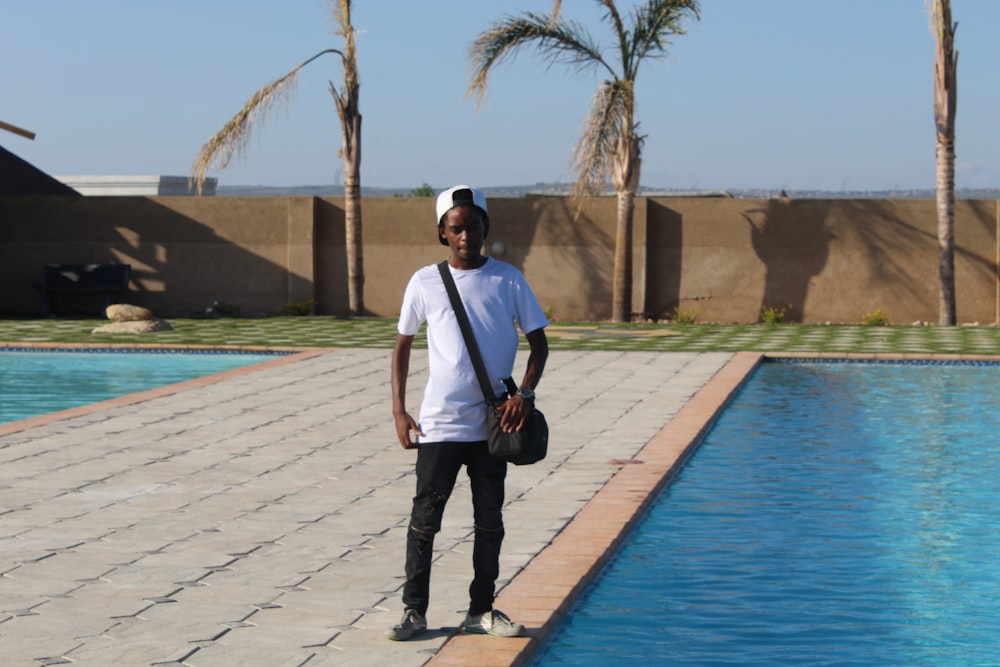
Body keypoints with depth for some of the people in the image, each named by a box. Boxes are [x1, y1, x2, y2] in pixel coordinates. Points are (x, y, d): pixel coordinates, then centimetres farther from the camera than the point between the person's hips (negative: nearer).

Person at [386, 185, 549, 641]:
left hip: (492, 424, 1)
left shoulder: (507, 279, 0)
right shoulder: (425, 282, -1)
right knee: (424, 520, 1)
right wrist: (399, 411, 1)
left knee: (490, 521, 9)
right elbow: (403, 344, 7)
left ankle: (481, 611, 21)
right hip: (439, 425, -1)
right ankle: (414, 611, 10)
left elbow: (538, 342, 4)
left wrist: (525, 392, -12)